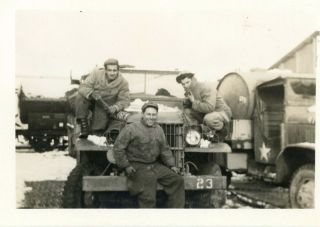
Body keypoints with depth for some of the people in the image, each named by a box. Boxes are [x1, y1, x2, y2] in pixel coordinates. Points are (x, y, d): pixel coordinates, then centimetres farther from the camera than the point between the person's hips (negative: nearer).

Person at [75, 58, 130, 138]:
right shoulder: (96, 73, -18)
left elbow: (125, 100, -14)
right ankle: (84, 127, -23)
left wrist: (115, 107, -37)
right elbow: (83, 87, -21)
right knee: (80, 97, -32)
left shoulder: (123, 82, -17)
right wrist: (91, 94, -44)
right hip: (92, 99, 2)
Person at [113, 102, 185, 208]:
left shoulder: (159, 130, 13)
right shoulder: (131, 129, -8)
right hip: (138, 167, -7)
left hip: (156, 165, 7)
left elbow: (164, 149, 20)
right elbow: (118, 148, -8)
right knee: (148, 198, -15)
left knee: (177, 180, -3)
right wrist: (126, 166, -12)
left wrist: (171, 165, 11)